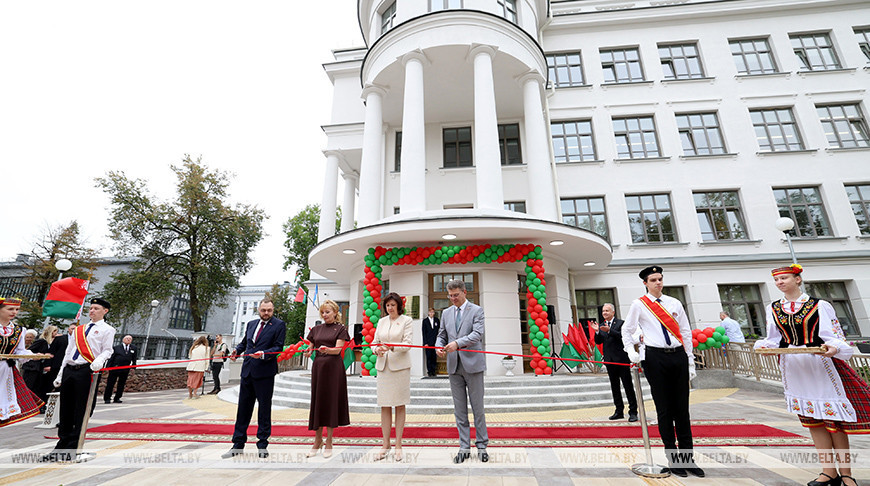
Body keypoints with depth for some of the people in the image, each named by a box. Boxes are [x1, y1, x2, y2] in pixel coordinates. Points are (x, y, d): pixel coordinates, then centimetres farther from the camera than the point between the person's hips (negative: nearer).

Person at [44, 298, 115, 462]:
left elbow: (107, 350, -6)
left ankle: (73, 449, 8)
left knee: (81, 411, -2)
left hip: (86, 371, -6)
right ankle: (62, 446, 23)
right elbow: (68, 352, 21)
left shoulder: (107, 330, 3)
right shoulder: (78, 330, 20)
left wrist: (98, 361, -26)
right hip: (69, 370, 6)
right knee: (65, 410, 11)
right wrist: (60, 375, 16)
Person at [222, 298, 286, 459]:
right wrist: (237, 350, 2)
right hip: (247, 371, 5)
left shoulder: (279, 325, -5)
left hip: (265, 373, -5)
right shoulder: (251, 324, 14)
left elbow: (278, 347, -10)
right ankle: (238, 444, 25)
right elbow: (244, 342, 22)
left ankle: (262, 445, 18)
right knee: (243, 407, 12)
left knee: (264, 408, 5)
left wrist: (263, 354, -25)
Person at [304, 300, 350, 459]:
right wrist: (308, 352, -9)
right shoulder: (316, 329, 12)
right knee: (317, 400, 6)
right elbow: (311, 348, 14)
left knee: (331, 400, 0)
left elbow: (337, 350, -11)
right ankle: (317, 441, 19)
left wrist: (326, 349, -31)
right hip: (318, 366, 4)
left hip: (333, 367, -4)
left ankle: (329, 442, 13)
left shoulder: (340, 329, -1)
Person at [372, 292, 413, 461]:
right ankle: (385, 445, 18)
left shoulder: (407, 320, 0)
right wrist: (377, 350, -10)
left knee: (399, 406, 4)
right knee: (384, 406, 7)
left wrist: (392, 347, -25)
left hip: (400, 366, -4)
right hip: (383, 365, 4)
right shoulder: (381, 322, 13)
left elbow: (407, 344, -8)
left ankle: (398, 446, 15)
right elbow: (375, 341, 13)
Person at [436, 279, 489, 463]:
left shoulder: (476, 310, -2)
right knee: (459, 409, 10)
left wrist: (457, 343, -25)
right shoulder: (446, 313, 12)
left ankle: (481, 446, 20)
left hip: (472, 364, -4)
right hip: (454, 366, 4)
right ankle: (464, 447, 20)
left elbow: (477, 334, -14)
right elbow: (442, 335, 14)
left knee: (478, 407, 6)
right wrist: (440, 346, -8)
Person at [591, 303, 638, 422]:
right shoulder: (601, 326, 11)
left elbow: (623, 336, -18)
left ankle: (633, 412, 8)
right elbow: (598, 342, 6)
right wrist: (597, 332, -11)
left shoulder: (620, 323, -3)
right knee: (614, 386, 12)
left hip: (621, 359, -5)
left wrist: (609, 330, -28)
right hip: (609, 360, 5)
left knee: (628, 385, 0)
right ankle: (619, 411, 21)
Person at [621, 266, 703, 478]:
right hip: (655, 357, -3)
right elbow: (626, 330, 6)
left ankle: (687, 457, 20)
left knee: (682, 408, 8)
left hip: (678, 355, 3)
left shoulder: (674, 303, 11)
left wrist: (690, 362, 10)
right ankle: (672, 459, 15)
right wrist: (631, 352, -7)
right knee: (664, 409, 4)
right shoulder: (639, 304, 1)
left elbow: (686, 332, 13)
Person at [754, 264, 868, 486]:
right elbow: (774, 338, 9)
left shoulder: (819, 305, -4)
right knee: (811, 418, 9)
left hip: (819, 365, -3)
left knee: (833, 417, 1)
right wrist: (764, 346, -10)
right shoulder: (773, 309, 6)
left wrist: (834, 347, -26)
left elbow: (835, 336, -6)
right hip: (792, 367, 3)